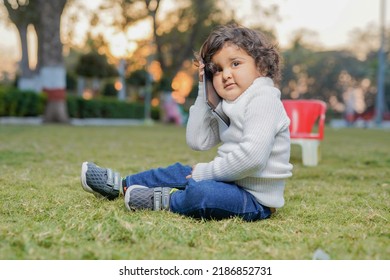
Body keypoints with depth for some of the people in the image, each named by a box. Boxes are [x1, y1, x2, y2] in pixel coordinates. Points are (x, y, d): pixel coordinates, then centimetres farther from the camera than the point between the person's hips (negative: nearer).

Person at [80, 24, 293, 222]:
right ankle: (119, 186, 32)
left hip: (255, 198, -10)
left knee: (202, 192, -34)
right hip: (231, 181, 10)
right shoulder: (228, 106, 11)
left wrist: (208, 171, -18)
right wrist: (204, 92, 3)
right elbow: (197, 141, 6)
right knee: (179, 172, 20)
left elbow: (252, 156, -30)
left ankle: (165, 200, -4)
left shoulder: (263, 101, -18)